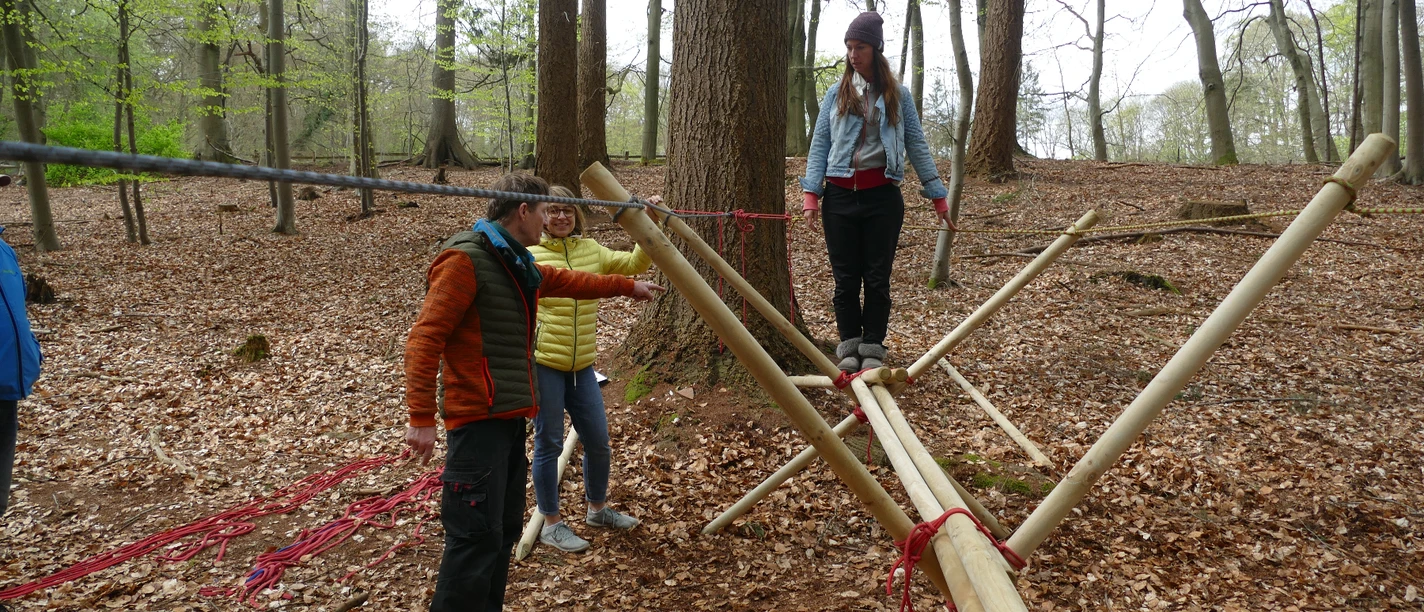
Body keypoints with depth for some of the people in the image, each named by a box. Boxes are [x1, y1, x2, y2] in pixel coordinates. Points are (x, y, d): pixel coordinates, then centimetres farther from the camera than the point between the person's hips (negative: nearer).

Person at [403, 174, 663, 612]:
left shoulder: (517, 263, 17)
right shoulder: (464, 259, -13)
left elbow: (569, 282, 34)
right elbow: (424, 339, -18)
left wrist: (626, 286, 40)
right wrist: (421, 417, -23)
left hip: (509, 416, 10)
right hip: (478, 418, -10)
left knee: (505, 529, 13)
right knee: (477, 536, -10)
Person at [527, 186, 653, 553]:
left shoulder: (591, 250, 11)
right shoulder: (529, 254, -5)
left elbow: (634, 264, 6)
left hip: (581, 365, 6)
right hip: (542, 362, -5)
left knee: (598, 441, 12)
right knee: (549, 443, 2)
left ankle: (598, 509, 35)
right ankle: (551, 525, 18)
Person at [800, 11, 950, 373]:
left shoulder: (898, 95, 6)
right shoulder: (836, 94, 7)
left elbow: (916, 145, 7)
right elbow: (819, 145, 4)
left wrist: (938, 195, 3)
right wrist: (811, 193, -8)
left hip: (882, 196, -1)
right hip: (840, 196, 1)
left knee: (877, 277, 3)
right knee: (845, 277, 5)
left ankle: (873, 347, 13)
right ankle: (849, 344, 15)